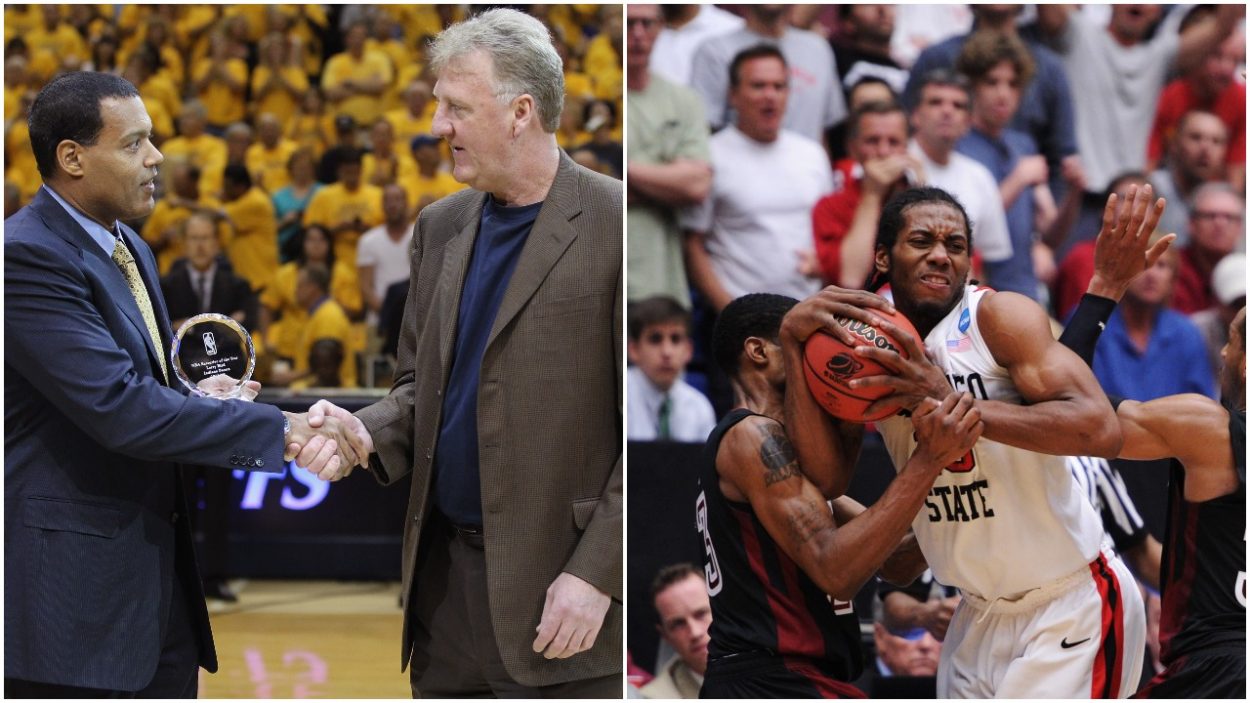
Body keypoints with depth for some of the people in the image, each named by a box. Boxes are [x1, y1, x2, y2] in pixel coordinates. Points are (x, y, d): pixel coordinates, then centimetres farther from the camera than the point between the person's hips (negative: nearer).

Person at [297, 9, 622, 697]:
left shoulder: (612, 224, -10)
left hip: (561, 589, -6)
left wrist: (596, 572, -16)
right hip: (445, 572, 6)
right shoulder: (440, 228, 12)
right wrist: (367, 434, -3)